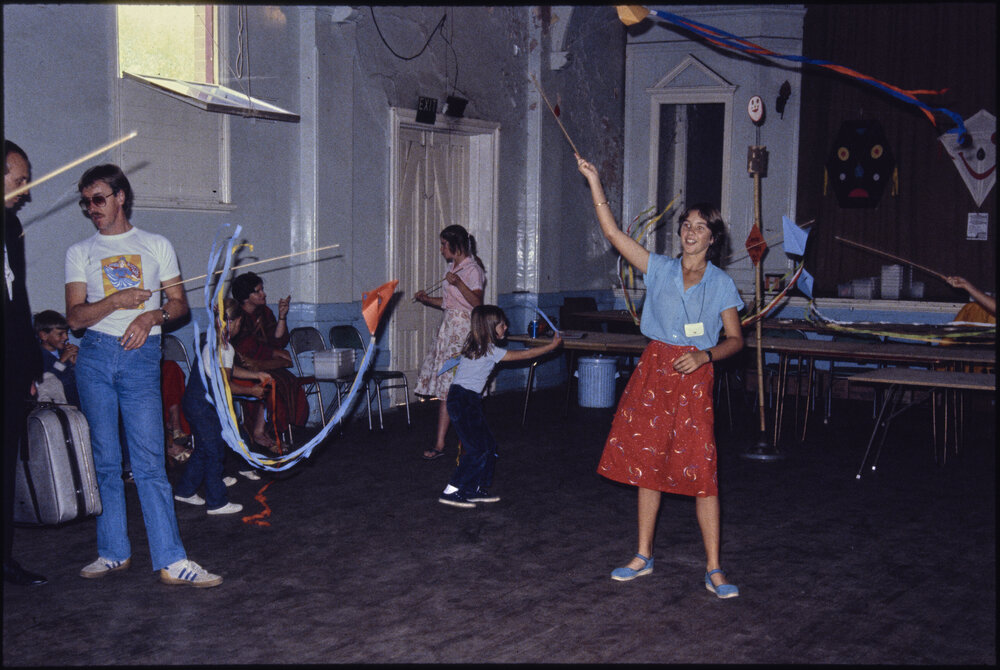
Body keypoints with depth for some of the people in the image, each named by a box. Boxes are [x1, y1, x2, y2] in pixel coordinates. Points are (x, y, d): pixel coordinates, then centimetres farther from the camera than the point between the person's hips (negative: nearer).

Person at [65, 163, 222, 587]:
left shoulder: (157, 246, 13)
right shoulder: (79, 253, 13)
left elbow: (180, 304, 11)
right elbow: (74, 316, 4)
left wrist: (152, 316, -9)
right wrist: (114, 301, -13)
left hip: (142, 357, -2)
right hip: (95, 357, 2)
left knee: (149, 460, -8)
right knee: (105, 459, 4)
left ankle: (171, 561, -9)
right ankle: (113, 552, 15)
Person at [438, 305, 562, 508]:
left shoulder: (477, 346, 11)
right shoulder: (489, 351, -15)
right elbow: (523, 355, -9)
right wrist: (552, 345, -1)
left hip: (469, 401, 10)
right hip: (463, 401, -10)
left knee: (488, 445, 10)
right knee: (477, 449, -10)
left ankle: (475, 490, 15)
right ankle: (450, 492, -8)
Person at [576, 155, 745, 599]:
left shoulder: (721, 284, 4)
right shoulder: (659, 269, 7)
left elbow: (735, 339, 4)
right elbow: (613, 233, 2)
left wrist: (706, 355, -15)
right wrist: (594, 182, -1)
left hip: (693, 378, -2)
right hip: (653, 370, 3)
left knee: (701, 470, -6)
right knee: (648, 464, 9)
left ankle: (713, 570, 2)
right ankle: (644, 556, 22)